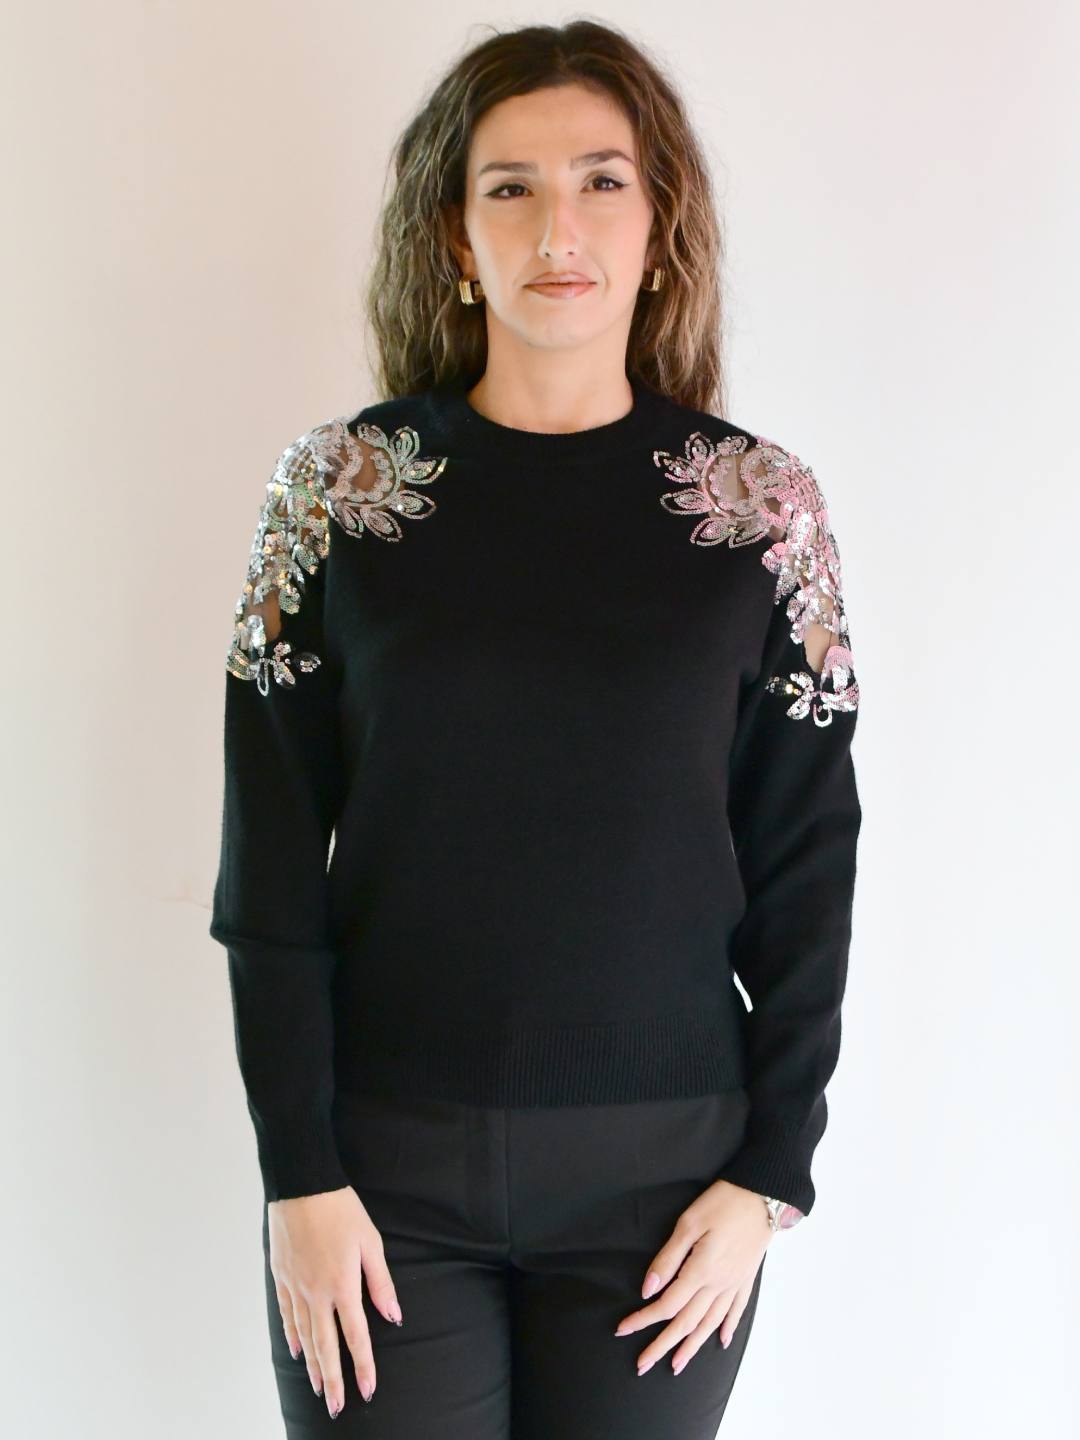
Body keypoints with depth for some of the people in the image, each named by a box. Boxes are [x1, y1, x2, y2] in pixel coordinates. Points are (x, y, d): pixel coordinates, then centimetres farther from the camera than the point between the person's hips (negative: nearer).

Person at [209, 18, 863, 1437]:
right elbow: (271, 866, -2)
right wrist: (299, 1170, -6)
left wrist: (771, 1171, -3)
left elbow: (808, 869, 0)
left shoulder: (763, 504, -2)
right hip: (383, 1161, 0)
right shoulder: (338, 484, -2)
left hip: (661, 1162, 0)